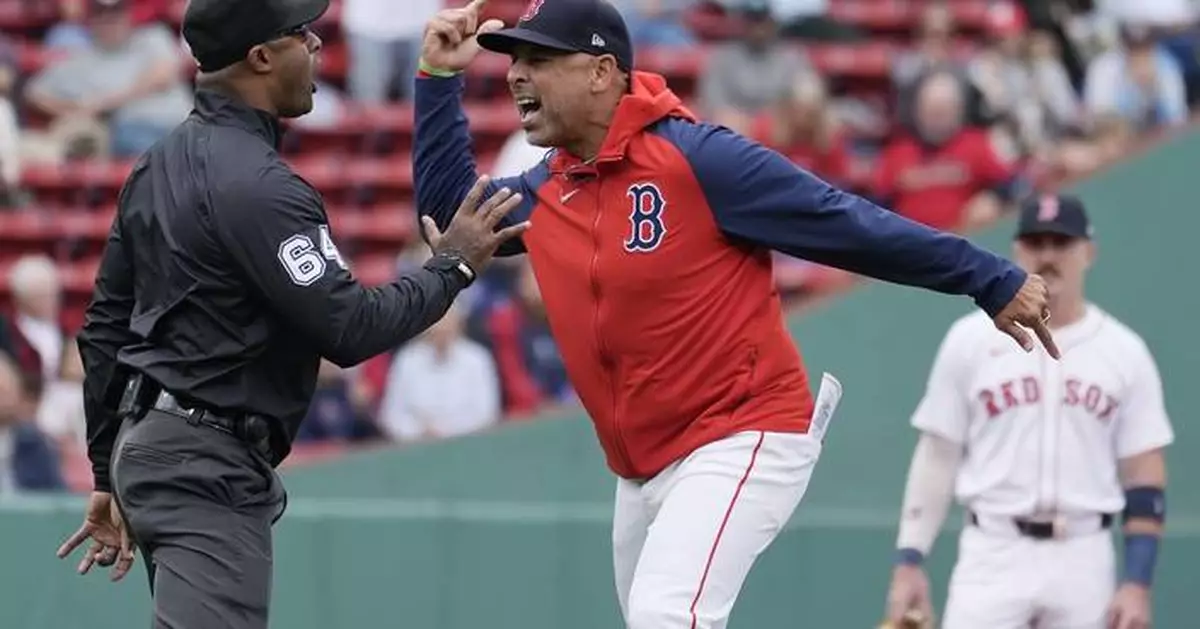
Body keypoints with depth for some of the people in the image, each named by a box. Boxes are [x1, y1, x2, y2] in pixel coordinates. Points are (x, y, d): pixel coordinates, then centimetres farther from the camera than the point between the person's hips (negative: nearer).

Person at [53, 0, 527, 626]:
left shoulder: (157, 167, 13)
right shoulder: (257, 185, -17)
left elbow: (104, 326, 17)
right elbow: (349, 329, -20)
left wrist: (109, 475, 22)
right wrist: (452, 265, -6)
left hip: (145, 444, 10)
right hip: (207, 473, -10)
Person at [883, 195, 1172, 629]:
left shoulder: (1124, 351, 5)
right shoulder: (972, 340, 3)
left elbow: (1144, 476, 4)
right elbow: (937, 458, 5)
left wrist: (1138, 583, -5)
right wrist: (909, 561, -3)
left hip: (1084, 561, 1)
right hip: (993, 555, -1)